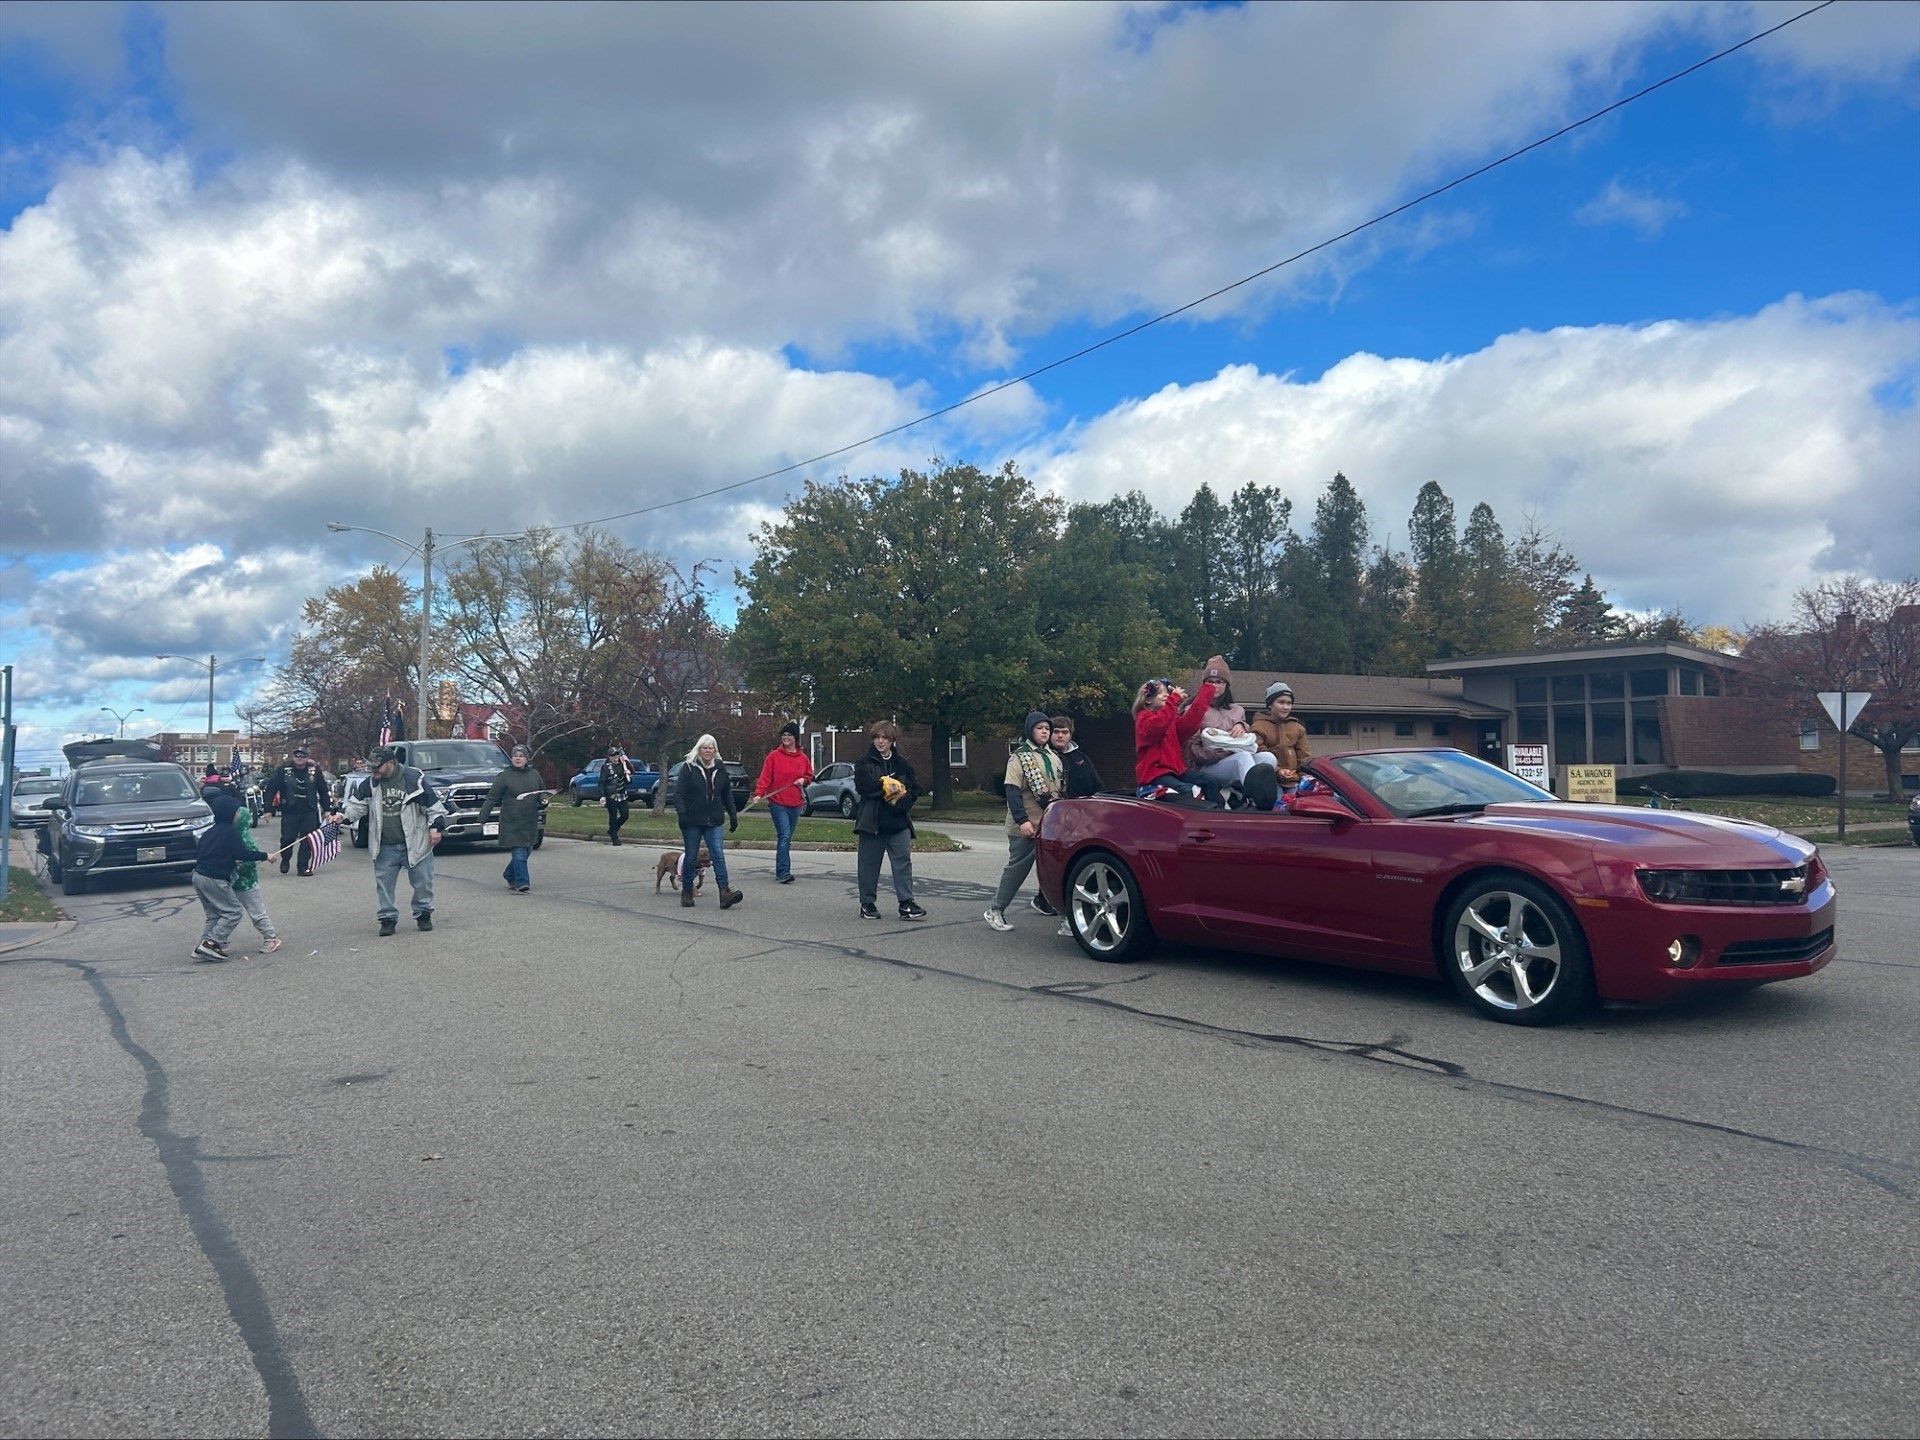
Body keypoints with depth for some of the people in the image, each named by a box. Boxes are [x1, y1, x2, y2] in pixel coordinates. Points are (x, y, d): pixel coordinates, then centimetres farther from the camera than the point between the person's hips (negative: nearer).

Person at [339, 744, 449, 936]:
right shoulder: (370, 784, 0)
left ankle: (423, 914, 23)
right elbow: (357, 804, 6)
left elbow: (434, 804, -5)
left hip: (415, 843, -3)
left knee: (422, 881, 5)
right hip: (385, 846, 3)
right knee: (383, 883, 5)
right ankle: (388, 918, 17)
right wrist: (344, 817, -12)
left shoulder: (414, 778, -11)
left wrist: (435, 827, -10)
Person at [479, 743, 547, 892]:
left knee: (526, 851, 12)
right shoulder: (504, 776, -1)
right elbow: (491, 798, -1)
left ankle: (509, 875, 33)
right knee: (519, 852, -11)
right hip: (512, 823, -5)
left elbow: (543, 792, 23)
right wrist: (483, 818, -6)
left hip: (530, 822, 5)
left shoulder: (534, 775, 11)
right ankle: (522, 883, -9)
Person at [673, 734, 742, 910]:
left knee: (719, 855, -10)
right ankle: (686, 893, 21)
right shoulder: (688, 768, -2)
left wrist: (733, 816, 14)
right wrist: (682, 813, -19)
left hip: (713, 822, 2)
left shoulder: (720, 769, 10)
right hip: (692, 822, -2)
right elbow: (678, 793, -7)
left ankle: (725, 892, -17)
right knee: (691, 857, 6)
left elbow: (727, 795, 17)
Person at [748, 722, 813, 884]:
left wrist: (803, 780, -1)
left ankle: (781, 872, 16)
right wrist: (759, 793, -21)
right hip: (777, 803, -4)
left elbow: (810, 776, 20)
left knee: (787, 838, 9)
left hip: (795, 804, 4)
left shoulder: (803, 758, 9)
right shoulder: (773, 756, -3)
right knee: (785, 836, -16)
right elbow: (765, 777, -8)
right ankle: (784, 872, -18)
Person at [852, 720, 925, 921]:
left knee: (903, 862, -4)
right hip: (872, 821, -2)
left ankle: (906, 904, -2)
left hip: (898, 822, 2)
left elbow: (915, 789, 5)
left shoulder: (901, 763, 10)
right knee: (869, 865, 5)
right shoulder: (864, 762, 2)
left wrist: (902, 802, -13)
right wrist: (886, 784, -12)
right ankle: (867, 904, 16)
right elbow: (862, 785, -15)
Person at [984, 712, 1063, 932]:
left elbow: (1060, 789, 23)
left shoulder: (1053, 757, 15)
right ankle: (995, 911, 2)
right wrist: (1022, 820, -24)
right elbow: (1012, 791, -16)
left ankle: (1043, 901, 32)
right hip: (1026, 826, -7)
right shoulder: (1020, 757, -8)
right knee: (1018, 868, -6)